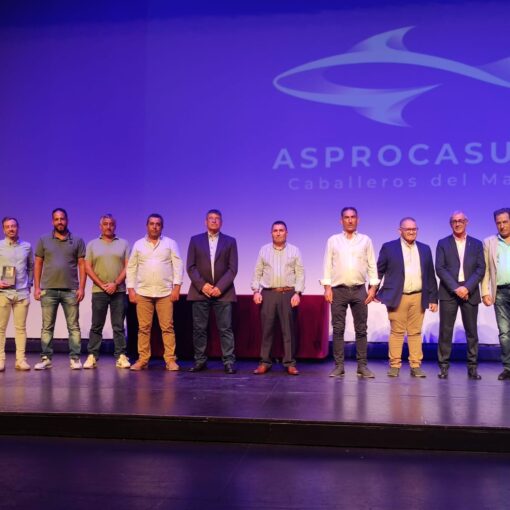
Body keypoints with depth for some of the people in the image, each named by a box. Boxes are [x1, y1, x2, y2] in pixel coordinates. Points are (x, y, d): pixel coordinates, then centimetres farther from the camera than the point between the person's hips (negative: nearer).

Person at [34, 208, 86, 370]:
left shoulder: (77, 241, 6)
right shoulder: (44, 240, 9)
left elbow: (82, 265, 4)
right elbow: (38, 264, 8)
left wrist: (81, 287, -4)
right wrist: (36, 287, 1)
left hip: (71, 290, -1)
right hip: (48, 290, 1)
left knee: (73, 326, 1)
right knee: (47, 326, 4)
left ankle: (75, 358, 4)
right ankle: (46, 358, 9)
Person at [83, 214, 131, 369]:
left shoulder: (123, 244, 9)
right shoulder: (93, 244, 10)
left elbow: (127, 267, 2)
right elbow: (87, 267, 3)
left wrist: (115, 284, -10)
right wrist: (102, 285, -7)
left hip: (118, 291, 0)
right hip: (98, 291, 0)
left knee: (119, 326, 1)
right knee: (96, 326, 3)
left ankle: (121, 356, 2)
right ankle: (92, 356, 6)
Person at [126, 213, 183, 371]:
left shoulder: (170, 243, 7)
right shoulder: (138, 244, 11)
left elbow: (178, 266, 2)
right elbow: (131, 268, 11)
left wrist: (176, 287, -7)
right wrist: (131, 289, 3)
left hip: (165, 293, -1)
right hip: (143, 292, 2)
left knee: (167, 327, -3)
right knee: (143, 328, 3)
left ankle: (170, 360, 1)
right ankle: (143, 360, 10)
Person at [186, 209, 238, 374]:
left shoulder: (230, 241, 8)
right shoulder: (195, 240, 9)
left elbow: (232, 268, 1)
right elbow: (190, 267, 3)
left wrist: (220, 287, -11)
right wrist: (202, 285, -10)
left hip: (222, 292, -1)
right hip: (200, 291, 1)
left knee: (225, 329, -2)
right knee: (199, 329, 3)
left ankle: (229, 362, 2)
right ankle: (200, 361, 11)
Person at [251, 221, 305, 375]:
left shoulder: (294, 250, 6)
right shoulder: (264, 250, 10)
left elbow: (300, 274, 2)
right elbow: (257, 272, 9)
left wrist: (297, 293, -8)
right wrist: (256, 290, -1)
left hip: (288, 293, -1)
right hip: (268, 293, 1)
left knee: (288, 329, 0)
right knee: (266, 329, 1)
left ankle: (290, 363, 6)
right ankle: (264, 362, 8)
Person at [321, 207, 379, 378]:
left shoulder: (366, 240, 7)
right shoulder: (333, 240, 6)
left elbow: (372, 265, 6)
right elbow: (328, 265, 4)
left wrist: (373, 287, -1)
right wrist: (327, 287, -4)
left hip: (359, 290, 1)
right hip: (338, 290, 0)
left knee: (361, 329, 3)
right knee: (338, 329, 1)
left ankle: (362, 366, 9)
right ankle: (339, 366, 7)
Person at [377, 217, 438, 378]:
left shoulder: (425, 249, 12)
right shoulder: (389, 248, 2)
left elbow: (430, 275, 13)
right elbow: (379, 271, 4)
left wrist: (433, 298, 9)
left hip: (418, 298, 3)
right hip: (397, 297, -3)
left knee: (415, 332, 6)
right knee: (397, 332, 2)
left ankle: (416, 366, 11)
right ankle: (394, 365, 8)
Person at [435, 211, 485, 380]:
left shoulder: (476, 244, 10)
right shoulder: (443, 244, 6)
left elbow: (481, 269, 2)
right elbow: (439, 268, -3)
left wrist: (467, 287, -12)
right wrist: (455, 288, -13)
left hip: (469, 292, 1)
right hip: (448, 292, -1)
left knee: (472, 331, 3)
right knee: (445, 330, -1)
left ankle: (472, 367, 10)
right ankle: (444, 366, 4)